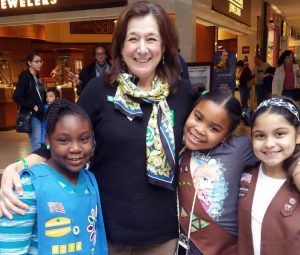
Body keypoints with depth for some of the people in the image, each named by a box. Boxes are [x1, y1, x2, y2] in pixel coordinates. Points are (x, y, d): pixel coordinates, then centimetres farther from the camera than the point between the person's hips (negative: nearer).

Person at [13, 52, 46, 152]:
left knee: (42, 143, 9)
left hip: (40, 114, 8)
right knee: (36, 143, -12)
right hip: (31, 115, -8)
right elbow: (16, 97, -15)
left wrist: (43, 108, 3)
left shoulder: (38, 78, 16)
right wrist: (33, 106, -15)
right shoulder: (25, 76, -7)